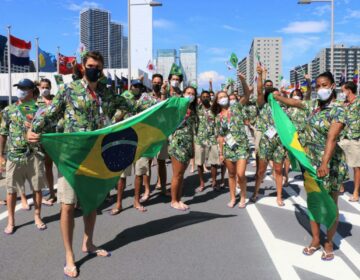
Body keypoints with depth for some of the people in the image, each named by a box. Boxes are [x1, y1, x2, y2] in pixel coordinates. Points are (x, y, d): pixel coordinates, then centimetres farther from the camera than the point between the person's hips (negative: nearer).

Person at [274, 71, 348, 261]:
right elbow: (294, 102, 24)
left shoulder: (338, 111, -14)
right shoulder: (314, 106, 6)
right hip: (310, 161, 6)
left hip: (329, 163, -6)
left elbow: (331, 138, -27)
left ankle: (329, 243, 22)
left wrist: (325, 163, -37)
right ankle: (315, 240, 26)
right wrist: (275, 96, 30)